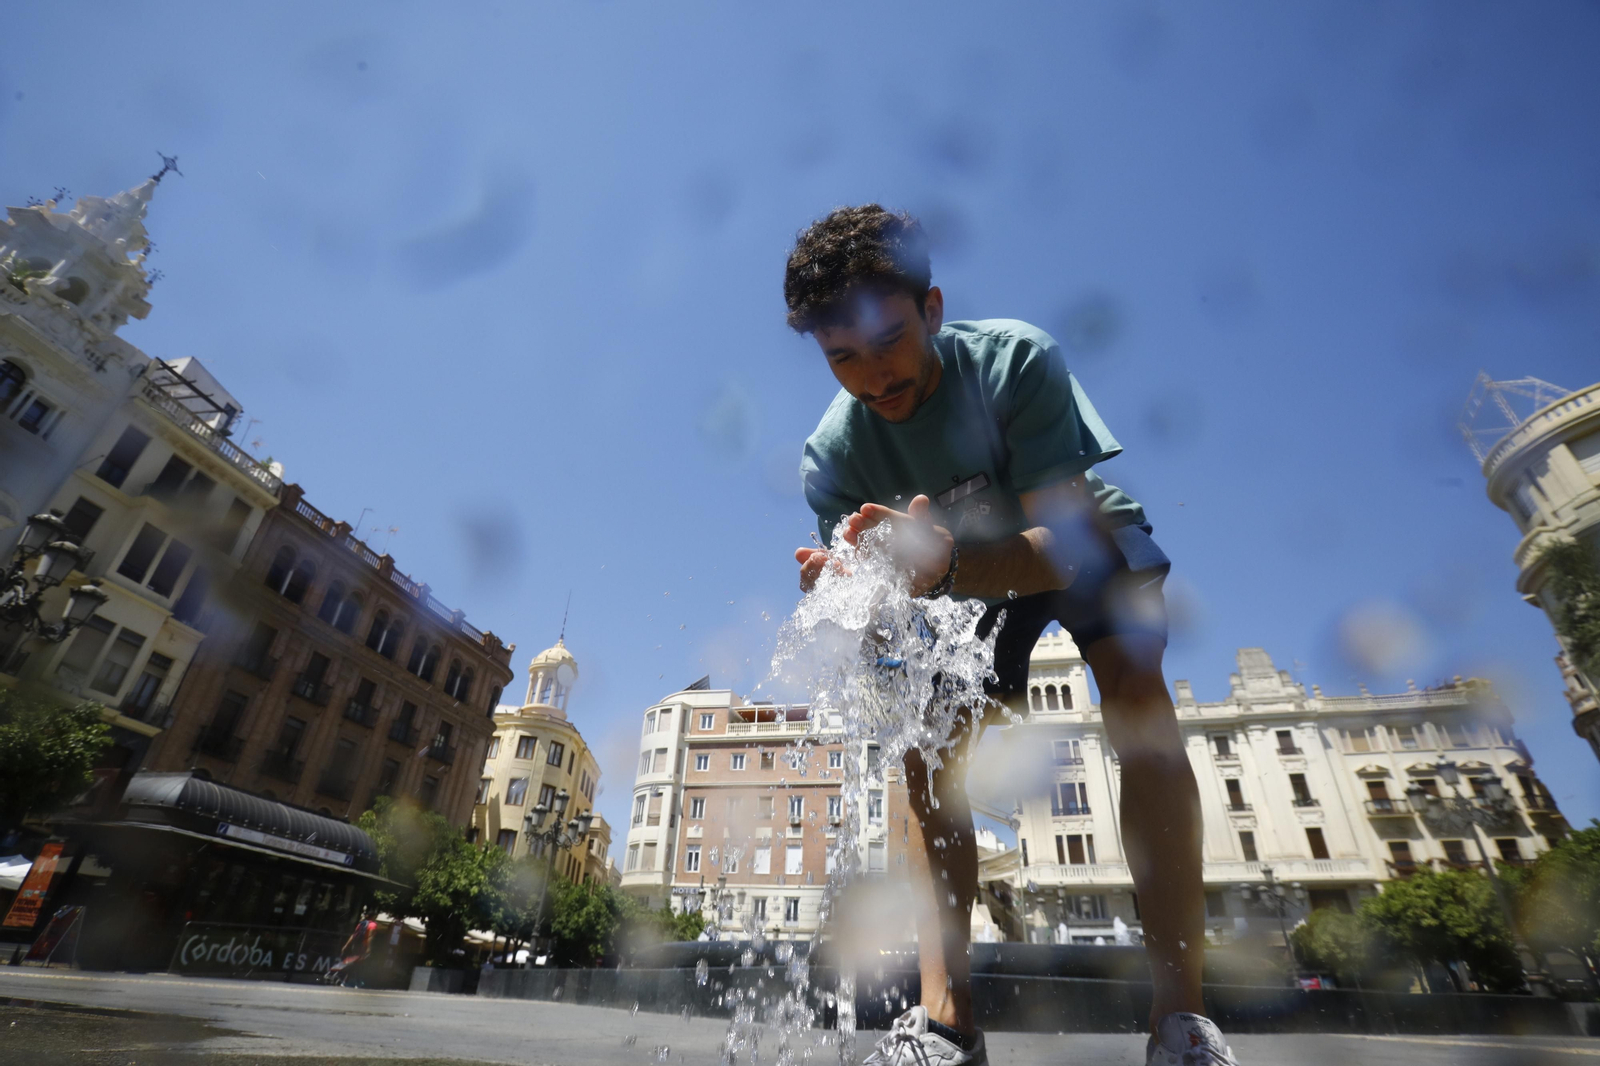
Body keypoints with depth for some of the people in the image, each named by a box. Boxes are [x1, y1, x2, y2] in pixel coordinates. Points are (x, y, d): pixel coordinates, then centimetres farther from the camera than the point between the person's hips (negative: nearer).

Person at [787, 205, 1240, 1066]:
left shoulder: (1016, 360, -32)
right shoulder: (833, 454, -24)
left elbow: (1067, 542, -38)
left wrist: (945, 561, -57)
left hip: (1081, 539, -2)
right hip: (971, 573, 3)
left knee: (1137, 695, -28)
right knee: (926, 742, -15)